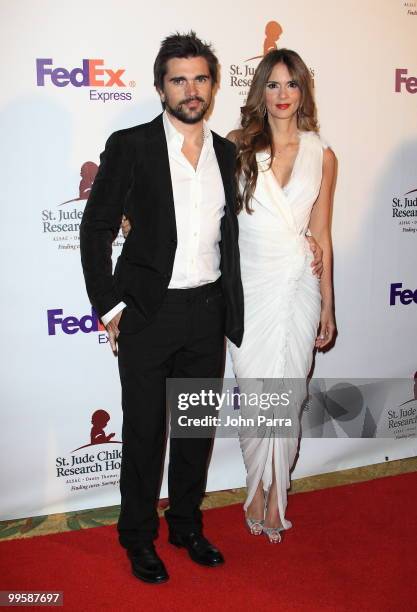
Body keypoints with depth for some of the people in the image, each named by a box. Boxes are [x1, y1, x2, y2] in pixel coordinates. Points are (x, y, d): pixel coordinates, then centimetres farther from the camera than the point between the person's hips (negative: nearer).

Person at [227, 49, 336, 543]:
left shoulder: (322, 156, 5)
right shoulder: (238, 145, 1)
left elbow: (321, 236, 7)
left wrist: (327, 306, 8)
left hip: (297, 285, 1)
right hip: (247, 285, -1)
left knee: (287, 396, 5)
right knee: (253, 397, 5)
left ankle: (273, 494, 24)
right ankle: (261, 490, 27)